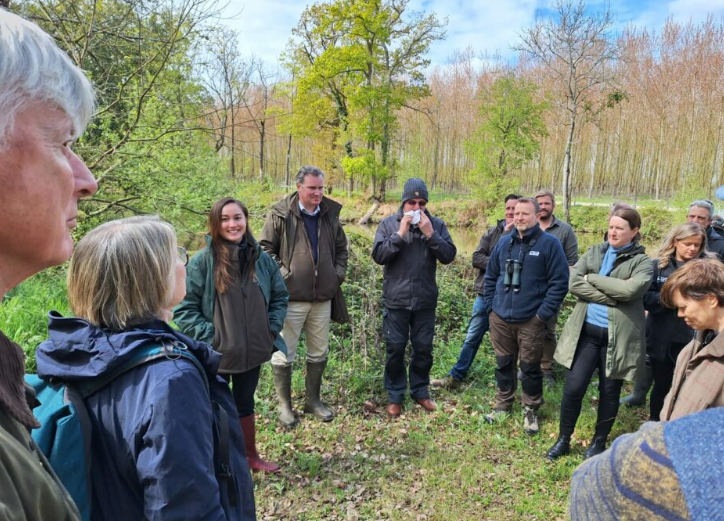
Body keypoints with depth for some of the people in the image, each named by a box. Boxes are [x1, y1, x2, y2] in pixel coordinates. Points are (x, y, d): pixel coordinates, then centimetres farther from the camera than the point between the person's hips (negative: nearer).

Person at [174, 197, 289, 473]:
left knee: (245, 403, 23)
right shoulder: (202, 261, -16)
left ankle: (250, 455, 43)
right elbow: (183, 308, -13)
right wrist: (209, 335, -16)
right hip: (216, 354, -4)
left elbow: (280, 297, 9)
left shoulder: (261, 259, -4)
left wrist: (272, 329, -1)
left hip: (252, 350, 4)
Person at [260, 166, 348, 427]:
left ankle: (313, 400, 32)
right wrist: (282, 275, -11)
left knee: (319, 353, 15)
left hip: (323, 297, 5)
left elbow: (341, 248, 18)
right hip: (291, 297, -4)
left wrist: (338, 274, 6)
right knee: (284, 354, 4)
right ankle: (284, 405, 21)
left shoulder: (330, 214, 7)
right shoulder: (280, 214, -7)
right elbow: (266, 248, -3)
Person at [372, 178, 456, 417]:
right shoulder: (388, 223, -2)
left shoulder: (437, 225, 1)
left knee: (423, 348, 12)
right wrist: (400, 233, -18)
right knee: (395, 349, 7)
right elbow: (378, 255, -11)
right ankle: (395, 395, 22)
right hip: (396, 300, -1)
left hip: (425, 300, 2)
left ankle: (420, 391, 31)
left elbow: (449, 256, -7)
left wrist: (430, 234, -18)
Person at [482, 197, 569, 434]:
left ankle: (531, 410, 27)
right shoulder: (504, 242, 7)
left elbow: (559, 283, -11)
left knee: (530, 367, 8)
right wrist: (490, 306, 6)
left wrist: (543, 314, -13)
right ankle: (503, 405, 33)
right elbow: (490, 276, 15)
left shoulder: (550, 243, -8)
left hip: (531, 320, -4)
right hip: (500, 318, 4)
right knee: (503, 364, 15)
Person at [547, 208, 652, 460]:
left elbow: (630, 290, -22)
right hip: (586, 331, 2)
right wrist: (611, 296, -16)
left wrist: (591, 279, -13)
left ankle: (599, 441, 32)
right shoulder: (594, 252, 7)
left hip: (617, 336, -2)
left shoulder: (642, 262, -3)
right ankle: (563, 439, 20)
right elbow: (574, 283, -8)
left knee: (609, 392, 12)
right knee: (573, 388, 1)